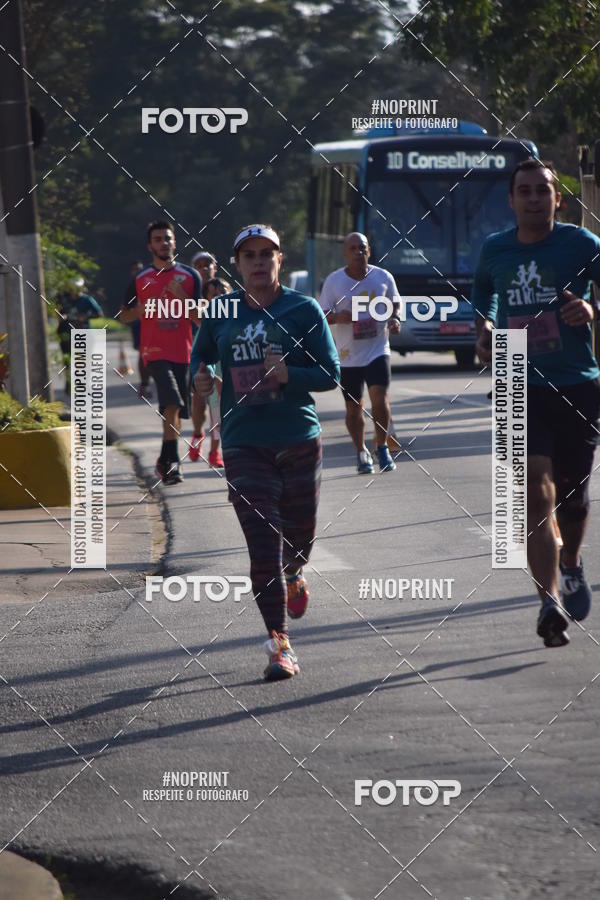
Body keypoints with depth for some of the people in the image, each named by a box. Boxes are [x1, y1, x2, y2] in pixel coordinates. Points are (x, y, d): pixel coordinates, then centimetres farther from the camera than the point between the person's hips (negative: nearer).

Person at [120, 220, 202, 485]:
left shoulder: (190, 276, 6)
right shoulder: (140, 279, 7)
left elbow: (201, 318, 4)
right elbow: (125, 315, 15)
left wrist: (182, 297, -11)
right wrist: (142, 309, -6)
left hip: (183, 352, 2)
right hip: (155, 352, -2)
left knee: (176, 409, 8)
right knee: (172, 402, -22)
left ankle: (166, 460, 27)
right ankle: (172, 460, -23)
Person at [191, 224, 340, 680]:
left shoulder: (304, 310, -1)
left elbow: (331, 374, -2)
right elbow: (200, 355, 22)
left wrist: (288, 375, -20)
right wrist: (200, 376, -1)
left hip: (299, 441, 0)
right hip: (244, 445, 0)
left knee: (299, 538, 10)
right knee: (263, 543, -9)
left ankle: (293, 576, 48)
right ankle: (279, 644, -5)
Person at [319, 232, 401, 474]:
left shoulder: (383, 277, 2)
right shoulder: (333, 281, -1)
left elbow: (395, 303, 16)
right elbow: (322, 315, 1)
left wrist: (395, 318, -6)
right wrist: (337, 317, -20)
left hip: (377, 351, 0)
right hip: (348, 355, 0)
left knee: (380, 399, -15)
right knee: (354, 408, 5)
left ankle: (382, 447, 3)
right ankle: (361, 452, 22)